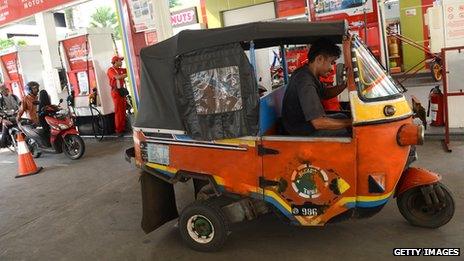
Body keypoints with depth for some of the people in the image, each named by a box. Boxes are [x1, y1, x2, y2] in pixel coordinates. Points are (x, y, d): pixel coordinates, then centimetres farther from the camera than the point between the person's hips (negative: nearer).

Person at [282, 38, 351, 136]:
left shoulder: (308, 73, 1)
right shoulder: (305, 82, -30)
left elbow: (325, 93, 17)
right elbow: (318, 123, -35)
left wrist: (345, 84, 1)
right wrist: (350, 122, -26)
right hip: (302, 133, -10)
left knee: (341, 117, 23)